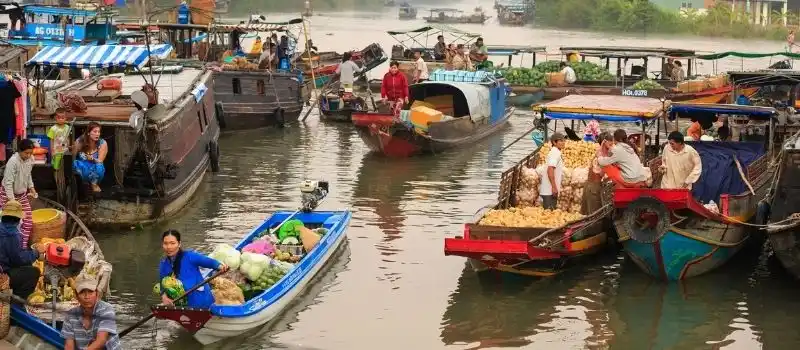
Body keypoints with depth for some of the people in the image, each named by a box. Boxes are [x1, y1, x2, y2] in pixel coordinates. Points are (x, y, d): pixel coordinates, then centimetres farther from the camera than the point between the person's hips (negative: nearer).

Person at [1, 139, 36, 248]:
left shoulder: (30, 159, -6)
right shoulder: (13, 161, -27)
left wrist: (31, 187, 2)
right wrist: (12, 201, -31)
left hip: (22, 194, 7)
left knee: (28, 221, 3)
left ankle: (23, 245, 14)